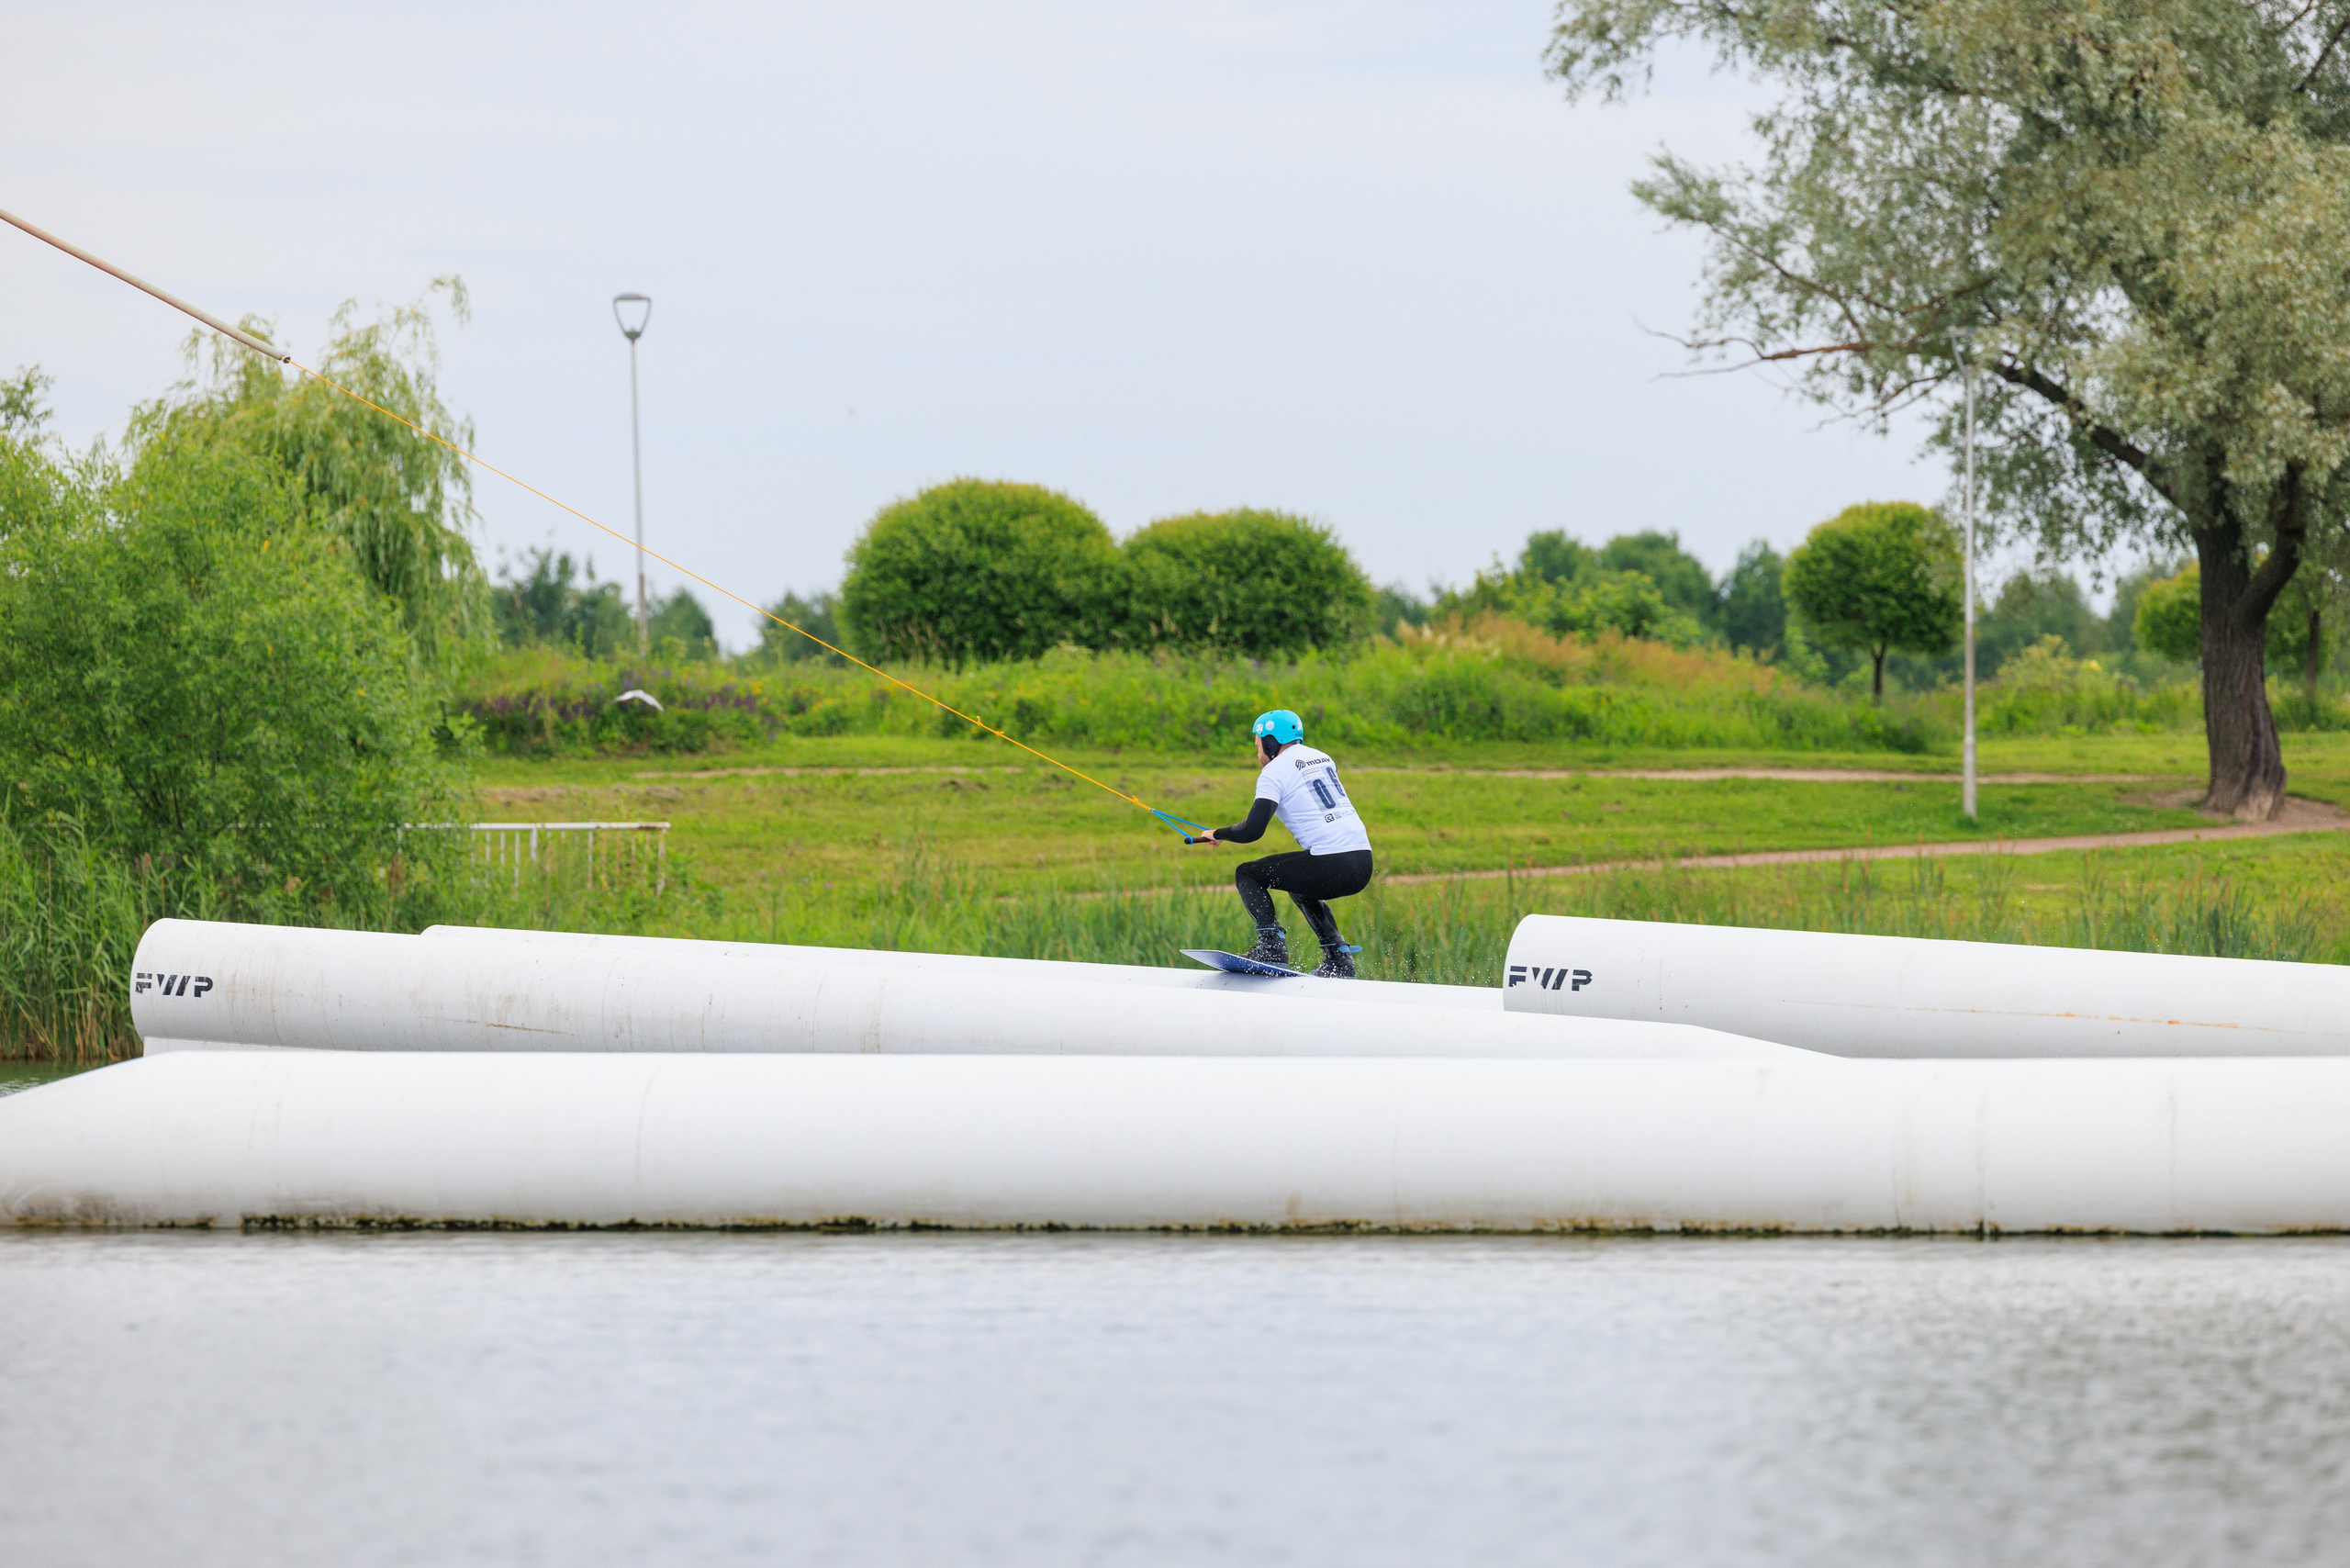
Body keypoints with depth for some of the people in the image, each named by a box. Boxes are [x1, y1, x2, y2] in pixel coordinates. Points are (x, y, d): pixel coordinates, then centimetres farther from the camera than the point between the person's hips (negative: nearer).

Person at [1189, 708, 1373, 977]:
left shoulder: (1275, 771, -3)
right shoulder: (1322, 758, 19)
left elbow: (1252, 831, -11)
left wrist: (1217, 833, 6)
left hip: (1329, 866, -7)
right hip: (1363, 867, 7)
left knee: (1247, 875, 7)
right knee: (1301, 889, 36)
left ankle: (1272, 945, -8)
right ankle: (1338, 955, 22)